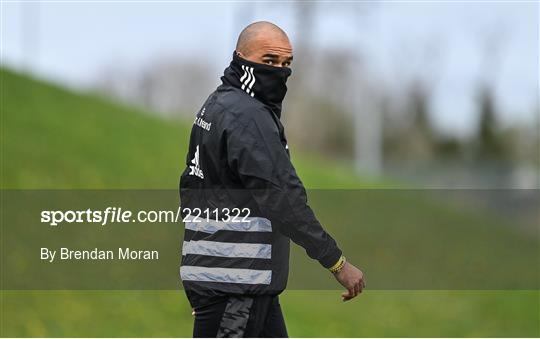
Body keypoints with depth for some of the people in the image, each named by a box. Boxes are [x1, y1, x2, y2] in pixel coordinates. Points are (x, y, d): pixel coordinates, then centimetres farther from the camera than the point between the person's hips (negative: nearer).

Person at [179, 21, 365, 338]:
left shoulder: (216, 105, 16)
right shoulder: (247, 116, -17)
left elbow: (192, 186, 22)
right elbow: (283, 199, -23)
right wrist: (338, 263, -22)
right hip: (232, 282, -10)